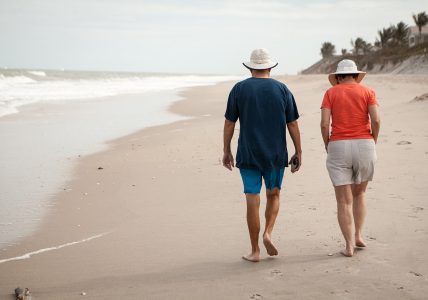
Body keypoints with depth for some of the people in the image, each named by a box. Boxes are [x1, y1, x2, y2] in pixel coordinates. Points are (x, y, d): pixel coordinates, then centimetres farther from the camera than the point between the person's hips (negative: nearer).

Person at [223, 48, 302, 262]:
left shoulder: (239, 89, -1)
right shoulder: (282, 89, 1)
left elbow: (229, 123, 0)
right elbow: (293, 124, 1)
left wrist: (226, 151, 9)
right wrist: (298, 152, 8)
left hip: (248, 155, -1)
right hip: (275, 154, 1)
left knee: (252, 201, 3)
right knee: (273, 195, 19)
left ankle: (255, 251, 7)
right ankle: (268, 233, -2)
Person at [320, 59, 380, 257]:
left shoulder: (330, 93, 5)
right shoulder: (367, 92, 5)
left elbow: (324, 124, -6)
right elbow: (376, 120, -8)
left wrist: (327, 146, 7)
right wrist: (373, 142, 6)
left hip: (338, 148, -1)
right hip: (364, 146, 1)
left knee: (344, 200, 3)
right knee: (359, 194, 23)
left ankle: (349, 246, -1)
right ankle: (358, 235, 16)